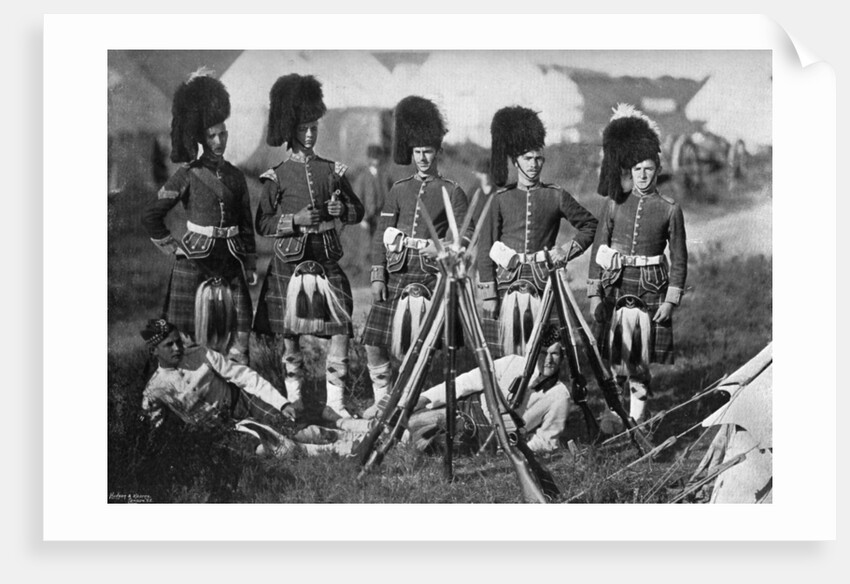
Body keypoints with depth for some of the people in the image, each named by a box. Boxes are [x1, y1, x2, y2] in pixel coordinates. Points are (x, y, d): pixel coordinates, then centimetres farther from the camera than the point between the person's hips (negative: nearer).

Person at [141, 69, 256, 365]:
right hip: (194, 265, -4)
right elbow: (151, 216, -1)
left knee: (237, 338, 1)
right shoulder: (187, 175, -3)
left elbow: (247, 225, 15)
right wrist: (173, 247, -5)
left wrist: (250, 267, 10)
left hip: (230, 264, 4)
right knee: (191, 342, -1)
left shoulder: (235, 176, 10)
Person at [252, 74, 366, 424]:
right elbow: (263, 224, 1)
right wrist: (296, 219, -15)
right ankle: (294, 399, 20)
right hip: (290, 263, -2)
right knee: (290, 334, 6)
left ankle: (334, 404, -3)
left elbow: (358, 211, 15)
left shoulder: (332, 170, 9)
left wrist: (341, 209, -7)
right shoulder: (277, 177, 1)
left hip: (327, 262, 2)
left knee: (341, 329, -8)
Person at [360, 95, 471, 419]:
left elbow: (466, 235, 0)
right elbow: (381, 235, 8)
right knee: (373, 341, 2)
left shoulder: (452, 192, 3)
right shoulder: (399, 190, 10)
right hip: (395, 272, 3)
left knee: (407, 346, -7)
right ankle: (382, 399, 18)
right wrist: (377, 275, -1)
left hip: (428, 273, -3)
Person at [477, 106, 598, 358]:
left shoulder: (556, 196, 6)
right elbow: (485, 248, 3)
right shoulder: (501, 199, 4)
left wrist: (568, 251, 0)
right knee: (506, 352, -1)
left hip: (543, 283, 0)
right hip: (507, 283, 0)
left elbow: (590, 226, 16)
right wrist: (488, 294, -4)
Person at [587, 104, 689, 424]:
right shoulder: (614, 204, 4)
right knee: (617, 360, 2)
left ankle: (636, 421, 5)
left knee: (639, 362, -2)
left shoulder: (670, 210, 0)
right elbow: (598, 249, 6)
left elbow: (679, 259, 3)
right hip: (616, 287, 1)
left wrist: (670, 300, -4)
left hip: (650, 290, -1)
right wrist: (594, 294, 0)